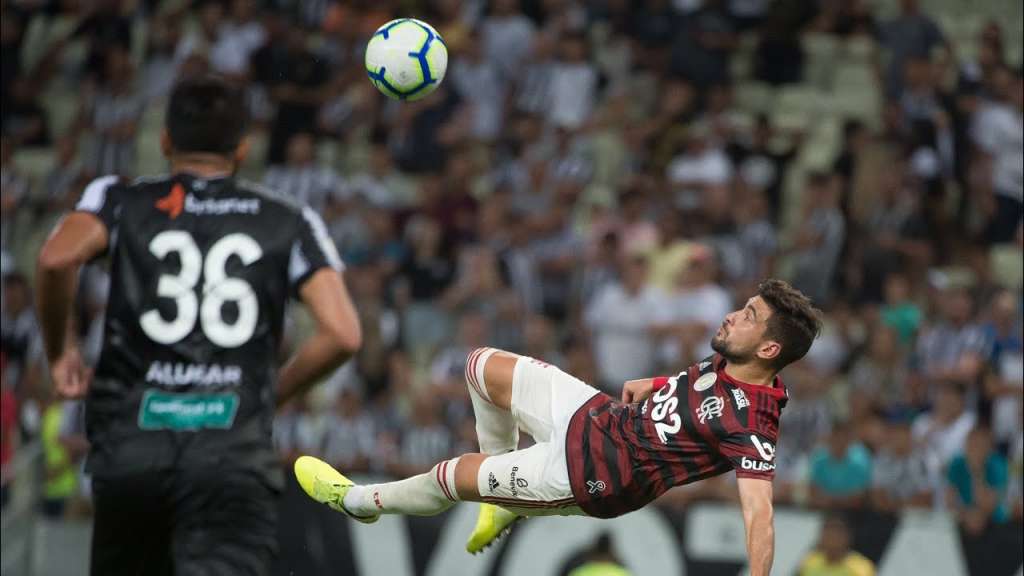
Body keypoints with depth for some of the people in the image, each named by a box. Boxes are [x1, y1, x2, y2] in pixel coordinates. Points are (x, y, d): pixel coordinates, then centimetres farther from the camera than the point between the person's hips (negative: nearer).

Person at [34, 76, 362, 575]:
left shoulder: (121, 201, 11)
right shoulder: (290, 223, 14)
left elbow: (57, 258, -11)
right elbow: (342, 334, 1)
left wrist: (59, 350, 5)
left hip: (132, 445, 1)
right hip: (235, 454, -1)